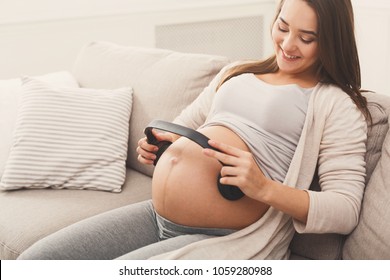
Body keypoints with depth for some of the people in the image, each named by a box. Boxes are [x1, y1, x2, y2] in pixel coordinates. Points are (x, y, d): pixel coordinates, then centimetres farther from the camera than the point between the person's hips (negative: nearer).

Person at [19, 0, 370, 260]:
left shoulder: (336, 104, -2)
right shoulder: (236, 73, 17)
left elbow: (346, 210, -10)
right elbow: (184, 125, 29)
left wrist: (264, 188, -24)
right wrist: (157, 145, 6)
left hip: (221, 240, -6)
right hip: (155, 215, 7)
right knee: (33, 262, -3)